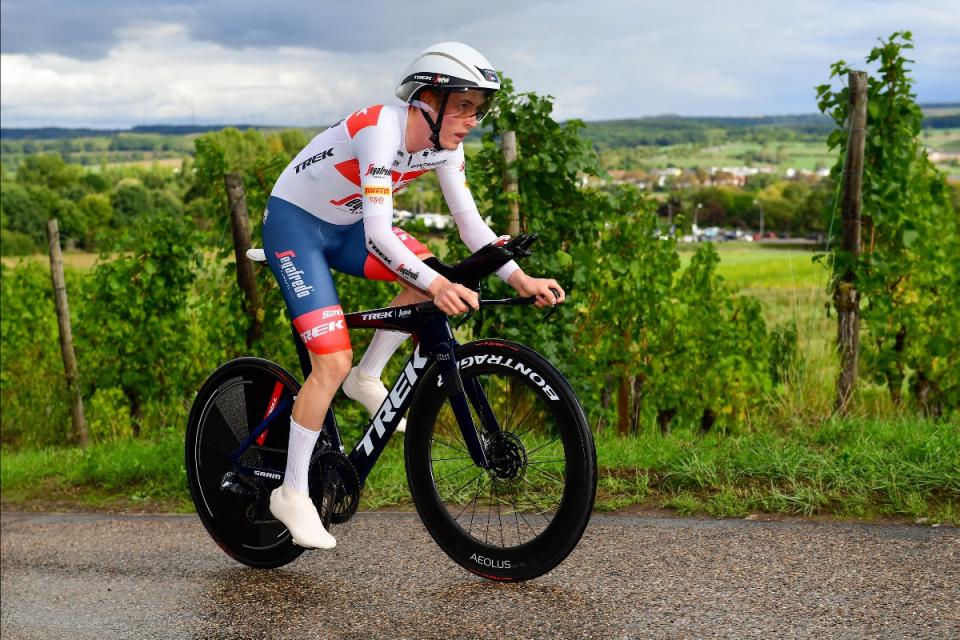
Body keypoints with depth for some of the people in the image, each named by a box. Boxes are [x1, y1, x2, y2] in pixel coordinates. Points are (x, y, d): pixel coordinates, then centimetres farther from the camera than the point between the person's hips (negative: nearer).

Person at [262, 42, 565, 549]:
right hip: (293, 224, -7)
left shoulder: (444, 145, -8)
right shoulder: (381, 130, -31)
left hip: (344, 226, 7)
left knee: (435, 277, -15)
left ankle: (367, 378, 4)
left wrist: (519, 277, -19)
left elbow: (469, 222, -7)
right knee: (333, 361, -16)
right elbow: (378, 234, -39)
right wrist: (436, 285, -51)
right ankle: (291, 493, -3)